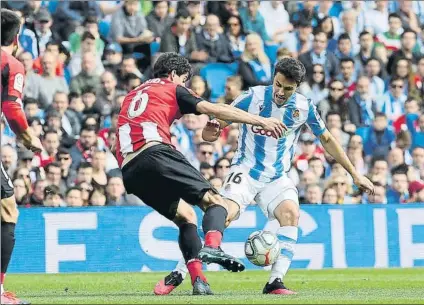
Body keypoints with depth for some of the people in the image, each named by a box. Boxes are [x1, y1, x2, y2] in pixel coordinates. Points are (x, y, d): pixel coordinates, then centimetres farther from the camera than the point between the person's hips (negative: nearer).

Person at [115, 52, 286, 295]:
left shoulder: (132, 97, 33)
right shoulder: (172, 89, 14)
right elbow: (215, 110, 5)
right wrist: (261, 121, 4)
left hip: (129, 171, 7)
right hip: (154, 154, -7)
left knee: (186, 216, 19)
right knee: (215, 200, -7)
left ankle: (198, 280, 2)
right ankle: (212, 247, -39)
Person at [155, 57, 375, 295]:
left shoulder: (304, 107, -4)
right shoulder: (253, 97, -11)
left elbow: (327, 139, 11)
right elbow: (217, 125, -7)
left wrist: (354, 173, 12)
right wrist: (211, 131, -32)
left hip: (277, 178, 3)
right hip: (246, 171, -3)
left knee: (291, 213, -26)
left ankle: (275, 282, -22)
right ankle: (177, 275, -19)